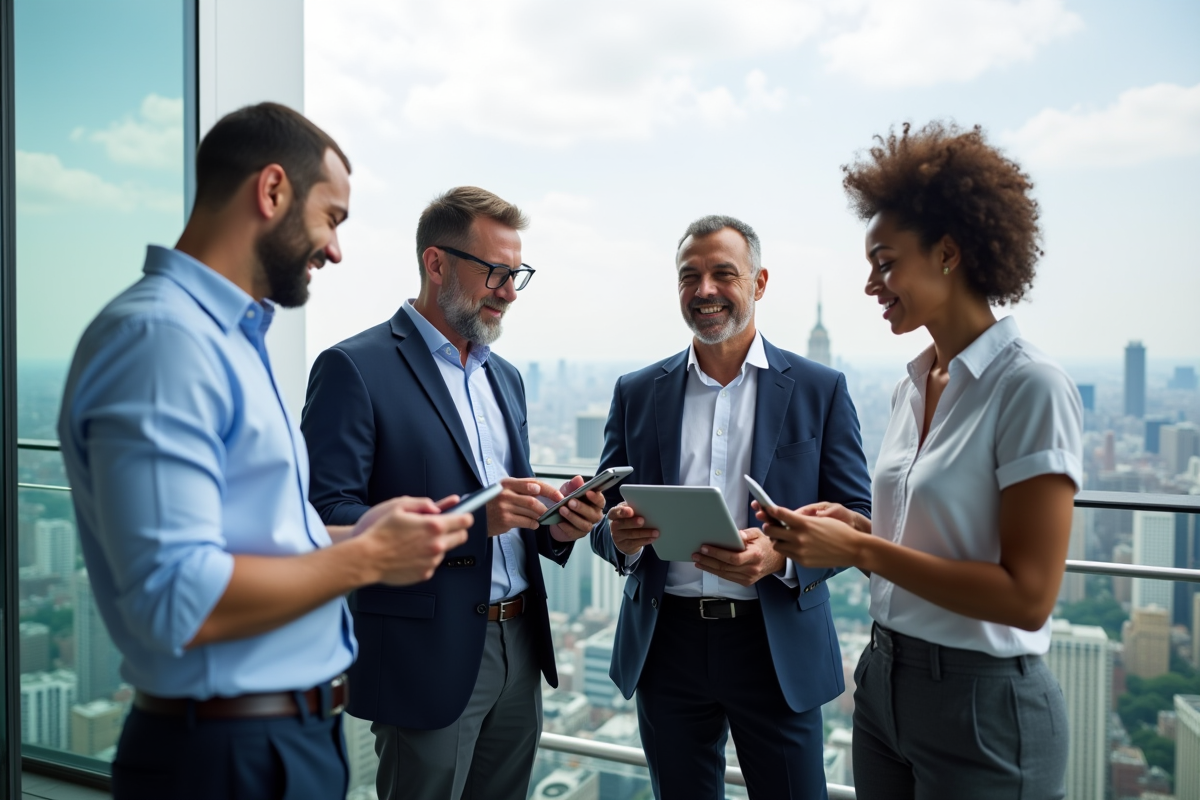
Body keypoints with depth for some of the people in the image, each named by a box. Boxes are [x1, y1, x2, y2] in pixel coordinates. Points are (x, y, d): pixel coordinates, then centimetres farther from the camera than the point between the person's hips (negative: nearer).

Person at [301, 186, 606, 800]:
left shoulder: (504, 377, 14)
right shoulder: (355, 368, -10)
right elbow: (328, 517, -17)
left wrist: (554, 525, -4)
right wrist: (467, 519, -26)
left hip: (519, 647, 7)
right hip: (432, 656, -7)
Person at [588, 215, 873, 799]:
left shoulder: (820, 390, 0)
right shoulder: (637, 393, 5)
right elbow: (605, 517, 7)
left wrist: (781, 555, -22)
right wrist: (620, 535, -17)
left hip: (778, 649, -1)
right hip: (666, 646, 2)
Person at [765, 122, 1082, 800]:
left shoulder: (1030, 387, -17)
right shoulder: (915, 382, 5)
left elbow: (1028, 595, -21)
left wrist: (859, 549, -22)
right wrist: (855, 526, -4)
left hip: (982, 703, -7)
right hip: (885, 677, 7)